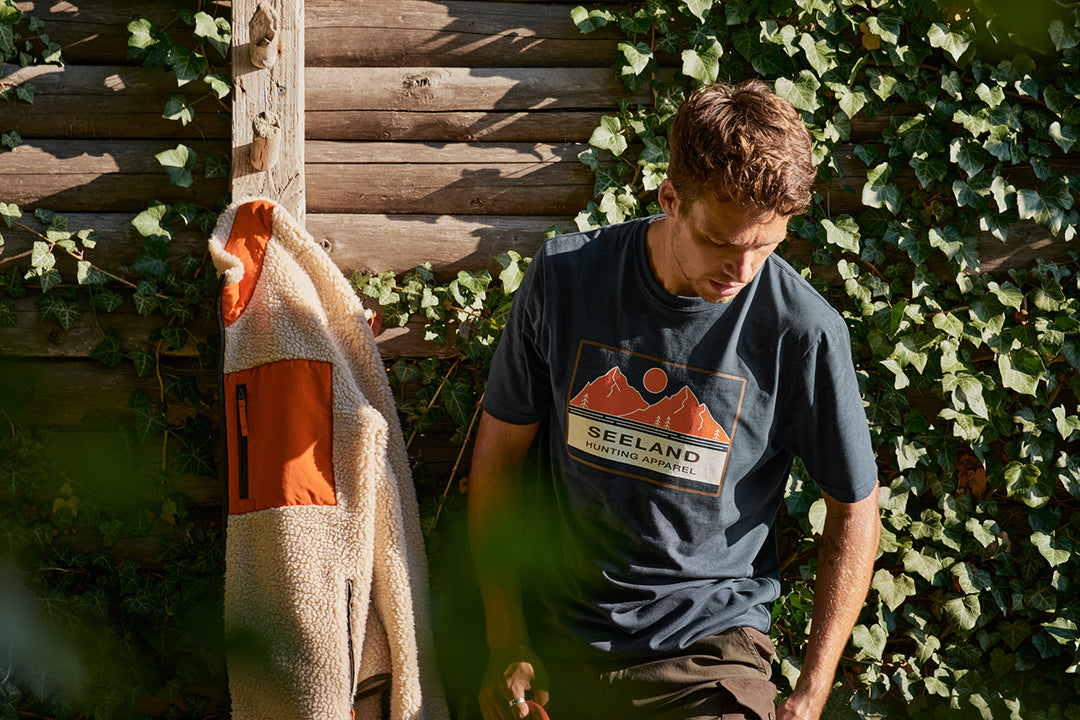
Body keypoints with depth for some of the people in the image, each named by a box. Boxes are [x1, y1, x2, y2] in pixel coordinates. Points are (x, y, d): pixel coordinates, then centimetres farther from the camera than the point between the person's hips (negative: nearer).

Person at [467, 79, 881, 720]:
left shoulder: (804, 333, -12)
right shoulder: (566, 277, -6)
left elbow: (854, 509, 0)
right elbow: (499, 457, 3)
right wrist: (507, 647, 0)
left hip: (707, 649, -2)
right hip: (557, 635, 2)